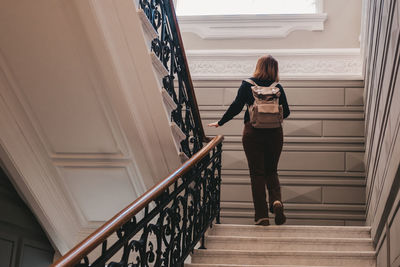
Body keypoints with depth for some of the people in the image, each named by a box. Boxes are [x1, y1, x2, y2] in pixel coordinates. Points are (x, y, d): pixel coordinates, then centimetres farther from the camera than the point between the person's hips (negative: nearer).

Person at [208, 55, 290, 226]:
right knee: (271, 171, 16)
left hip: (253, 132, -2)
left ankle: (262, 215, -1)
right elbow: (286, 112, 4)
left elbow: (236, 107, -2)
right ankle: (276, 200, -10)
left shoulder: (247, 85, 0)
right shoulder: (277, 88, 3)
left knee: (257, 173, 2)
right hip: (274, 133, 2)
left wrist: (220, 123, 10)